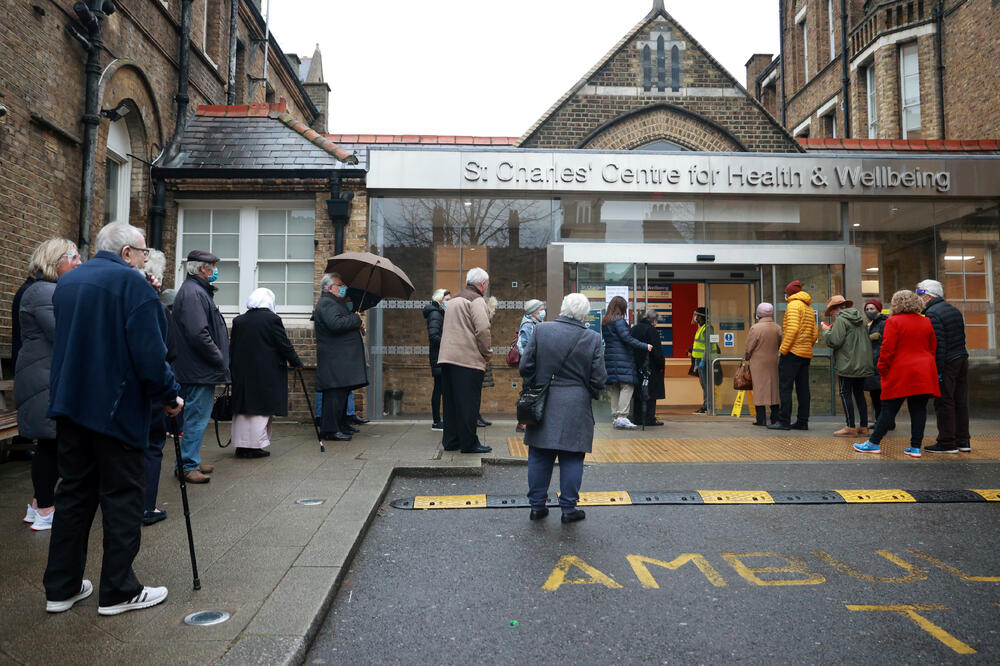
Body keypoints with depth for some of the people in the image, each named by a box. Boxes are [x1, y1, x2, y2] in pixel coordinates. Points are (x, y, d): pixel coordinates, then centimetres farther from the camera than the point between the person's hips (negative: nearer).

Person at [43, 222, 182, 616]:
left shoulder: (66, 282, 14)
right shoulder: (131, 282, -12)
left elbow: (64, 343, 21)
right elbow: (149, 351, -19)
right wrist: (169, 396, -10)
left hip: (69, 404, 8)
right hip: (116, 407, -8)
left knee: (74, 493, 15)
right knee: (122, 498, 2)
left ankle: (61, 588, 22)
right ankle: (118, 591, 10)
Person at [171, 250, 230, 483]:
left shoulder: (199, 291, 19)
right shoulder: (192, 293, -16)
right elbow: (198, 335, -24)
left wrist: (219, 359, 17)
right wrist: (219, 359, -15)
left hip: (202, 370, 11)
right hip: (200, 370, -11)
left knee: (197, 417, 16)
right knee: (197, 418, -5)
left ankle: (190, 461, 25)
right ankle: (187, 466, 3)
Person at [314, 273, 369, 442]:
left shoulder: (336, 303, 23)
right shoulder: (326, 303, -11)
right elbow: (336, 324, -27)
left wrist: (358, 327, 16)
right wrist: (356, 319, -15)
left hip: (343, 358, 11)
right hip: (335, 359, -11)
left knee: (342, 392, 16)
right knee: (336, 392, -10)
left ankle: (341, 424, 25)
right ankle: (330, 430, -7)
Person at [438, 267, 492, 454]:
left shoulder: (454, 300, 22)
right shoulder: (477, 300, -6)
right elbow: (483, 329, -17)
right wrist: (487, 353, -3)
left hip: (447, 358, 9)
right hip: (468, 360, -8)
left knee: (451, 401, 13)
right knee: (468, 403, -2)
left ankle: (450, 441, 20)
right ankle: (469, 443, 3)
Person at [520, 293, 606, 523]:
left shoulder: (541, 330, -4)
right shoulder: (592, 338, -4)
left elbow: (525, 366, -2)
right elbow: (599, 378, -3)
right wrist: (591, 395, 15)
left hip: (543, 404, 1)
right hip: (576, 407, -1)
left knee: (539, 457, 10)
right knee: (571, 458, 8)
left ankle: (537, 506, 18)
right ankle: (569, 508, 13)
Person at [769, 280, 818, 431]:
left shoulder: (793, 305, -7)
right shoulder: (809, 308, 20)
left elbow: (792, 328, -19)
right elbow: (815, 334, 16)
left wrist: (783, 349, -17)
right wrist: (807, 346, 19)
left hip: (793, 352, -9)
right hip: (806, 354, 9)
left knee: (785, 387, -6)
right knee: (803, 388, 9)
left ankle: (784, 421, -8)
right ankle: (802, 422, 10)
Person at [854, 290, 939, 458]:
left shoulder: (893, 322, -7)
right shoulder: (927, 322, 10)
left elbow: (887, 349, -11)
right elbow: (933, 348, 13)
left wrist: (882, 369, -2)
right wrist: (929, 366, 21)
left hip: (900, 374, -5)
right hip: (924, 375, 5)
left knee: (888, 410, 0)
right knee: (919, 409, 7)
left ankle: (874, 443, 8)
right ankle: (915, 447, 8)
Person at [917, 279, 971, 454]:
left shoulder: (932, 314, -14)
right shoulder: (954, 310, 14)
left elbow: (938, 344, -19)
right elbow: (960, 338, 17)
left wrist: (938, 370, -18)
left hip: (946, 363, -9)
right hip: (962, 360, 9)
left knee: (944, 403, -2)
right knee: (960, 402, 13)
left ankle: (947, 443, 3)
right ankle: (963, 441, 20)